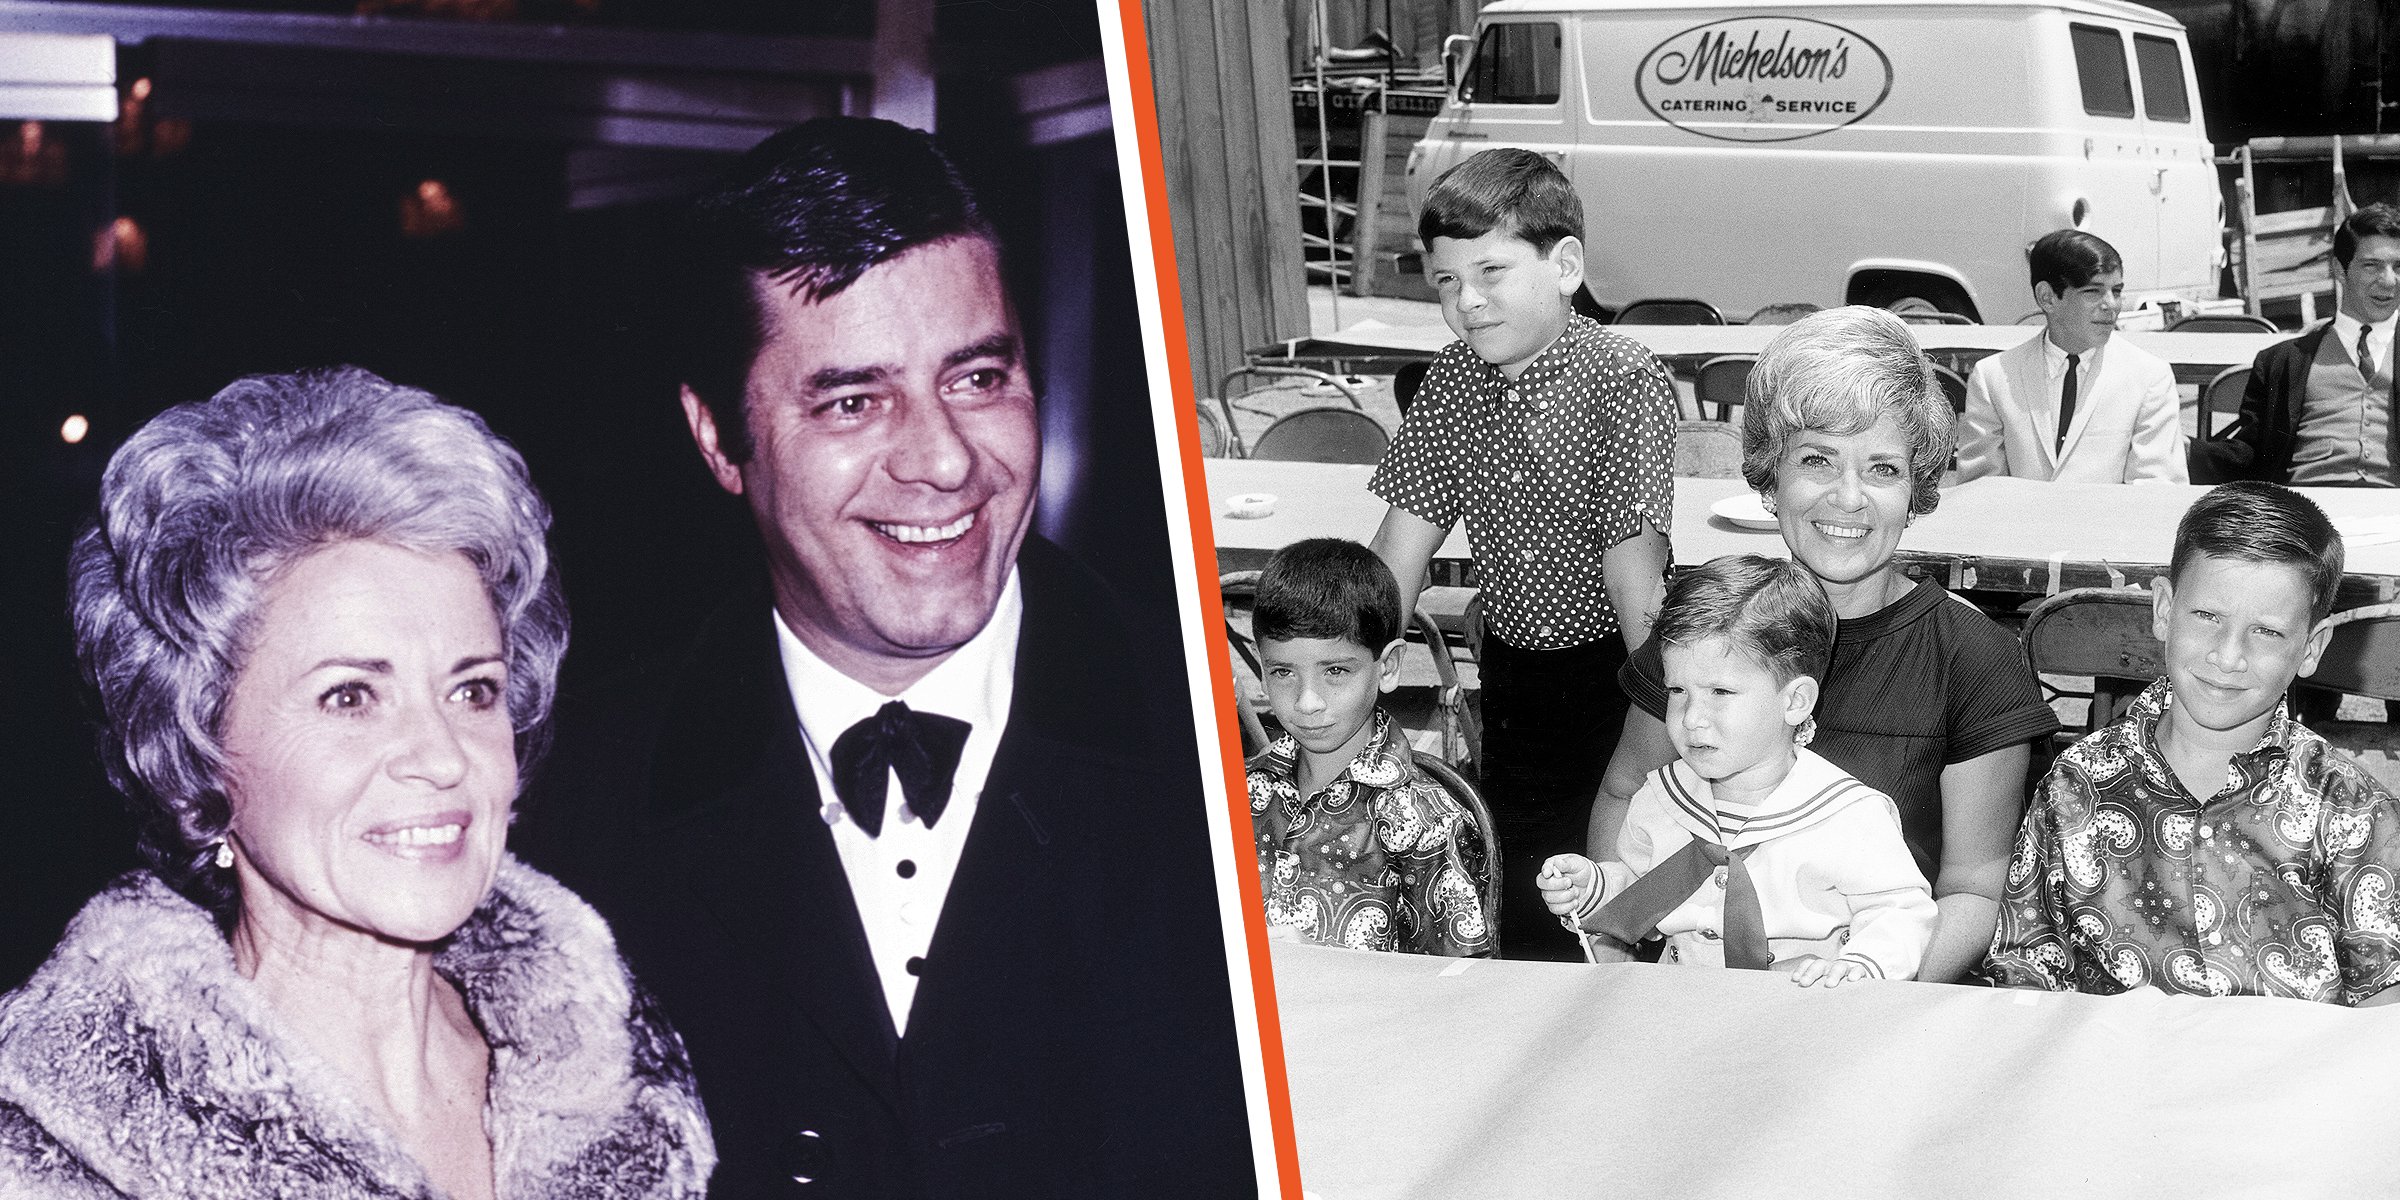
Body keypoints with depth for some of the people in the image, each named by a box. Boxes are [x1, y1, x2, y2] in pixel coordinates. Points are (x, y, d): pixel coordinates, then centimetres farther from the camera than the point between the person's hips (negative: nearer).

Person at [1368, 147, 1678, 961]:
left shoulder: (1624, 384, -18)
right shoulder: (1453, 381, -1)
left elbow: (1634, 565, -22)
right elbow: (1402, 544, 0)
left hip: (1611, 669, -5)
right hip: (1512, 669, 5)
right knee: (1517, 883, 9)